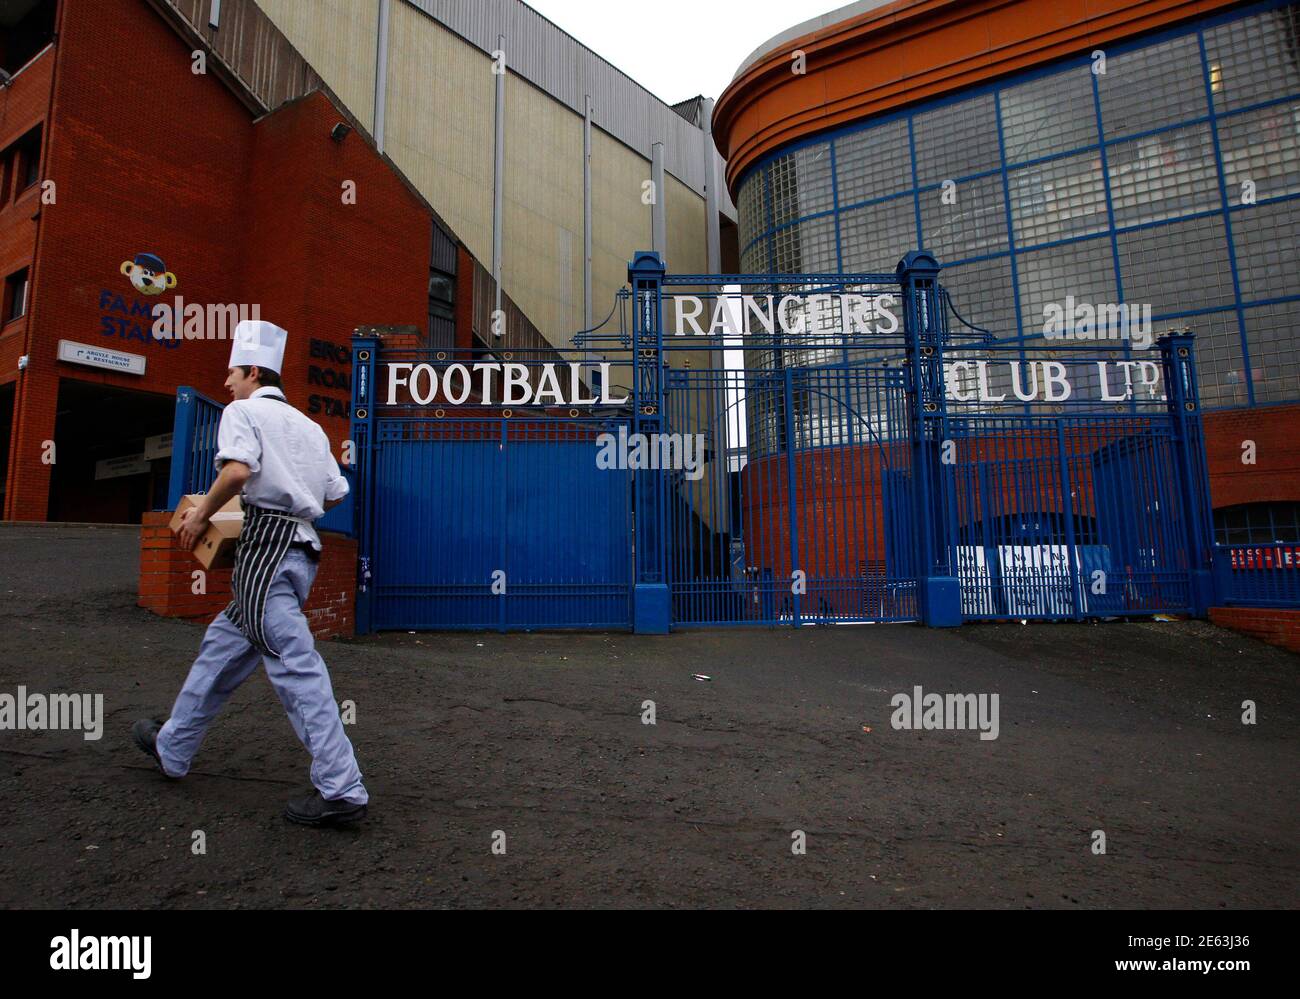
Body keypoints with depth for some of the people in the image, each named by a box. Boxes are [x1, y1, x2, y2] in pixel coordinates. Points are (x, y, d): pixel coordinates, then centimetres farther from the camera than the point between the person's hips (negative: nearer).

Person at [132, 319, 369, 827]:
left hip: (266, 545, -9)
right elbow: (335, 493, 19)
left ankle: (341, 788, -13)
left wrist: (201, 515, -5)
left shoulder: (243, 411, 0)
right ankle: (172, 747, 37)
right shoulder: (307, 425, 23)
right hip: (302, 546, 9)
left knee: (294, 664, -12)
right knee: (225, 643, 21)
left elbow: (238, 468, -19)